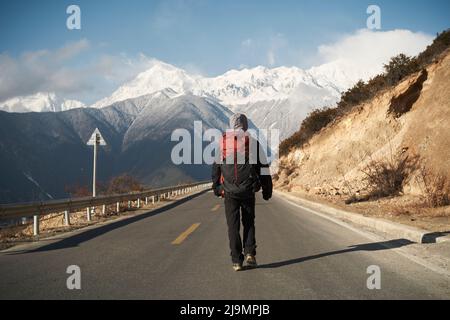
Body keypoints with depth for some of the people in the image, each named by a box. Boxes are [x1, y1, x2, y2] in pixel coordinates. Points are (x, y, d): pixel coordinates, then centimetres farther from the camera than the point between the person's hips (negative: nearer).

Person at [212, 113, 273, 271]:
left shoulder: (222, 142, 3)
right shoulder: (252, 142, -1)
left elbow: (216, 168, 8)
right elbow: (263, 167, 2)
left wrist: (216, 188, 18)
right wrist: (267, 190, 9)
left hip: (229, 192, 0)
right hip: (248, 191, 0)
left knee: (233, 226, 5)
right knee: (249, 223, 15)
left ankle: (237, 261, 3)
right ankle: (250, 254, 2)